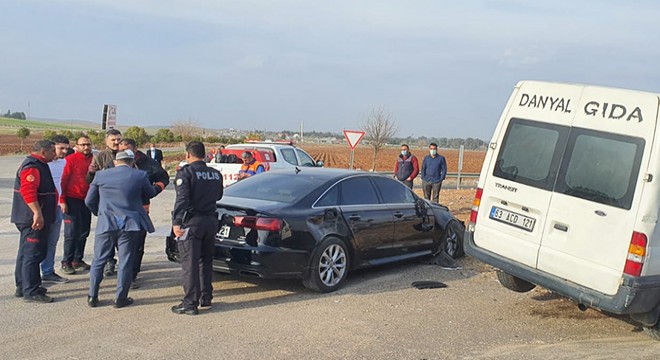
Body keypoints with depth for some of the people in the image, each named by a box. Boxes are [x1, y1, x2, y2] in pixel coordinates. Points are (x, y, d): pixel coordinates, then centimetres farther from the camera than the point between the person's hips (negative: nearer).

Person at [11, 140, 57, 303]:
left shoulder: (37, 165, 18)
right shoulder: (32, 167, -17)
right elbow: (28, 191, -29)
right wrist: (37, 213, -34)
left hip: (33, 219, 11)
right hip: (34, 220, -11)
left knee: (26, 253, 17)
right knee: (32, 254, -8)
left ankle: (23, 287, 28)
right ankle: (30, 292, -4)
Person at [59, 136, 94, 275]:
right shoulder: (71, 159, -8)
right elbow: (63, 180, -11)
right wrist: (62, 201, -14)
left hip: (86, 200, 6)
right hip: (72, 200, -6)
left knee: (84, 232, 9)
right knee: (71, 232, -3)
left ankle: (78, 260, 19)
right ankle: (66, 262, 6)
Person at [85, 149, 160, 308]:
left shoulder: (101, 175, 3)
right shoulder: (140, 176, -3)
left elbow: (89, 201, 9)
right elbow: (150, 194, 13)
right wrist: (157, 187, 36)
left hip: (106, 223, 2)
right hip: (130, 224, -1)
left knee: (98, 260, 12)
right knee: (125, 261, 6)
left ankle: (92, 297, 16)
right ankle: (120, 298, 10)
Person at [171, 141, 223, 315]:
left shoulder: (185, 173, -10)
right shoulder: (216, 174, 9)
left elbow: (182, 199, -20)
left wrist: (176, 222, -23)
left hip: (192, 222, -6)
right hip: (211, 221, 6)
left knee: (189, 263, -3)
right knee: (206, 261, 18)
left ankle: (190, 303, -2)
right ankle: (206, 297, 25)